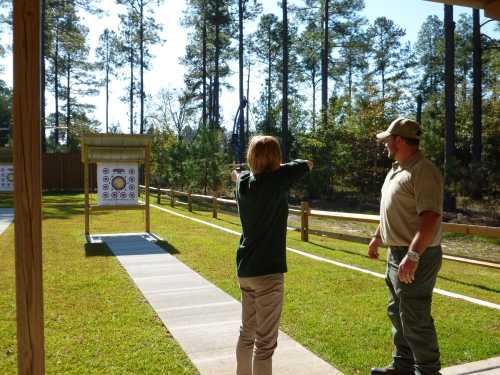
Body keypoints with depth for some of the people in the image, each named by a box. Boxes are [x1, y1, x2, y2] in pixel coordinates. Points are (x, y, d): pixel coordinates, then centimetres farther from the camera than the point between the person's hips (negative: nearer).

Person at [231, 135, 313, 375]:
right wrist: (279, 166, 16)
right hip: (267, 271, -7)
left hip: (244, 269, 7)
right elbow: (307, 164, 1)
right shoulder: (277, 179, -14)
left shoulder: (243, 181, 3)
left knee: (247, 333, 21)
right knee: (265, 342, 1)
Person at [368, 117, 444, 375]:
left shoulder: (423, 171, -18)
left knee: (415, 319, -2)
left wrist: (413, 256, -33)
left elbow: (430, 217, -27)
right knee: (397, 313, 19)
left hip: (415, 258, -10)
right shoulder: (396, 170, 13)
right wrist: (377, 237, 29)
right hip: (396, 253, 10)